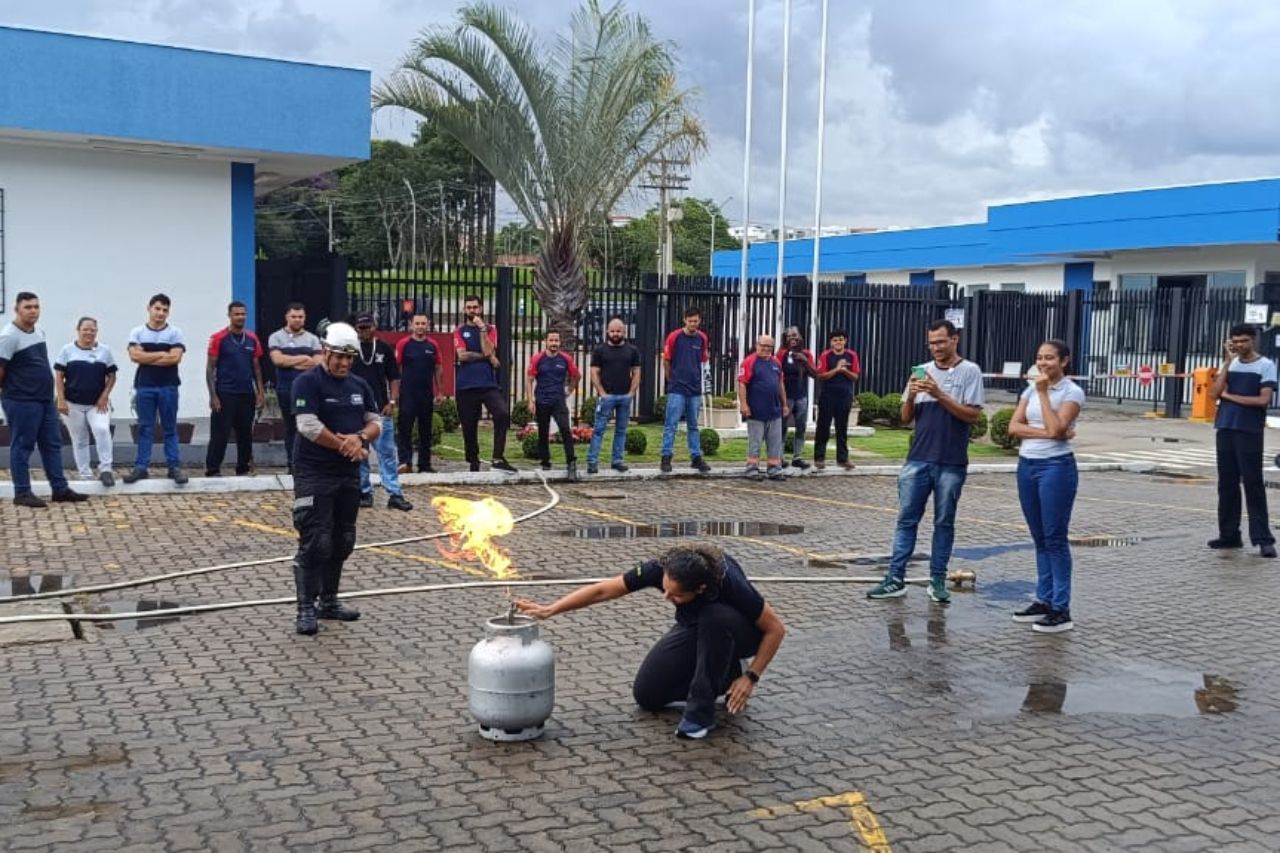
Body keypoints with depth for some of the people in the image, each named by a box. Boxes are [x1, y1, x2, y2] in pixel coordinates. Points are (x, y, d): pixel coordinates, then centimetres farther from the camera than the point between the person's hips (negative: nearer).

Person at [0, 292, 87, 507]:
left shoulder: (39, 332, 12)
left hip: (45, 400, 8)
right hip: (21, 402, -8)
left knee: (52, 444, 9)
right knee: (22, 447, 0)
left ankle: (60, 489, 14)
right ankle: (22, 493, 8)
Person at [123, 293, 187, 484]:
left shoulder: (175, 333, 2)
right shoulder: (137, 333, 6)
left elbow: (175, 358, -11)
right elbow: (135, 356, -8)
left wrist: (147, 357, -6)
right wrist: (162, 354, -8)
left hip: (168, 387, -1)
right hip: (144, 387, 1)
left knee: (170, 428, 4)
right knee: (145, 428, 4)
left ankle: (174, 466, 5)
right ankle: (140, 467, 6)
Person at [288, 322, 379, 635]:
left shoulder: (359, 385, 12)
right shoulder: (308, 382, -8)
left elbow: (376, 422, 11)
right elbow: (309, 427, -17)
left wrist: (359, 437, -11)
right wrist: (348, 446, -11)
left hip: (349, 476, 7)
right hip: (314, 476, -7)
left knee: (342, 542, 12)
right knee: (315, 543, -9)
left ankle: (329, 601, 25)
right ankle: (306, 608, -1)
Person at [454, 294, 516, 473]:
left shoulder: (490, 329, 11)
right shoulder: (459, 331, 9)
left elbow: (488, 351, -7)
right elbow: (462, 355, -7)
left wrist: (482, 329, -8)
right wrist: (487, 357, -6)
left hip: (488, 383, 0)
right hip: (466, 385, 0)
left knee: (503, 414, -22)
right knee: (469, 426, 4)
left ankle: (498, 459, -21)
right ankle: (473, 463, 17)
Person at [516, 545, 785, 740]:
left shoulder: (730, 583, -38)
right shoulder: (661, 569, -30)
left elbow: (775, 629, -26)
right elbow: (602, 590, -23)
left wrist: (751, 677, -27)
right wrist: (549, 610, -29)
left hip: (741, 635, -4)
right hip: (695, 629, 4)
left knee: (716, 618, -40)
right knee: (647, 695, -6)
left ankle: (701, 711, -22)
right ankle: (723, 674, 12)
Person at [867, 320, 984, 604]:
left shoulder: (970, 371, -1)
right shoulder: (921, 372, 9)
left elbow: (972, 415, -9)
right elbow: (906, 418, 10)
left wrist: (939, 395, -17)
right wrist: (911, 395, -10)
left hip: (951, 463, -3)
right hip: (918, 460, 3)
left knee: (944, 522, 6)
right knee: (906, 519, 3)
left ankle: (938, 580, 13)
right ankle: (895, 579, 5)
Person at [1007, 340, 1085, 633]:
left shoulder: (1072, 392, -6)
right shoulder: (1031, 390, 11)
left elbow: (1056, 429, -19)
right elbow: (1014, 426, 0)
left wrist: (1044, 393, -16)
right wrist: (1044, 433, -14)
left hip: (1056, 466, -6)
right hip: (1026, 465, 6)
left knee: (1055, 538, -5)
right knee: (1040, 538, 11)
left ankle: (1061, 610, -1)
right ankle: (1043, 600, 18)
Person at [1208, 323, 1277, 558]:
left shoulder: (1266, 366, -2)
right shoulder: (1229, 364, 11)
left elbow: (1264, 400, -12)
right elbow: (1215, 393, -2)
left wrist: (1229, 396, -6)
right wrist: (1228, 362, -5)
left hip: (1250, 432, -5)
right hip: (1225, 430, 5)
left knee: (1253, 484, -6)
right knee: (1227, 484, 7)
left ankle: (1263, 539, -3)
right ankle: (1229, 534, 14)